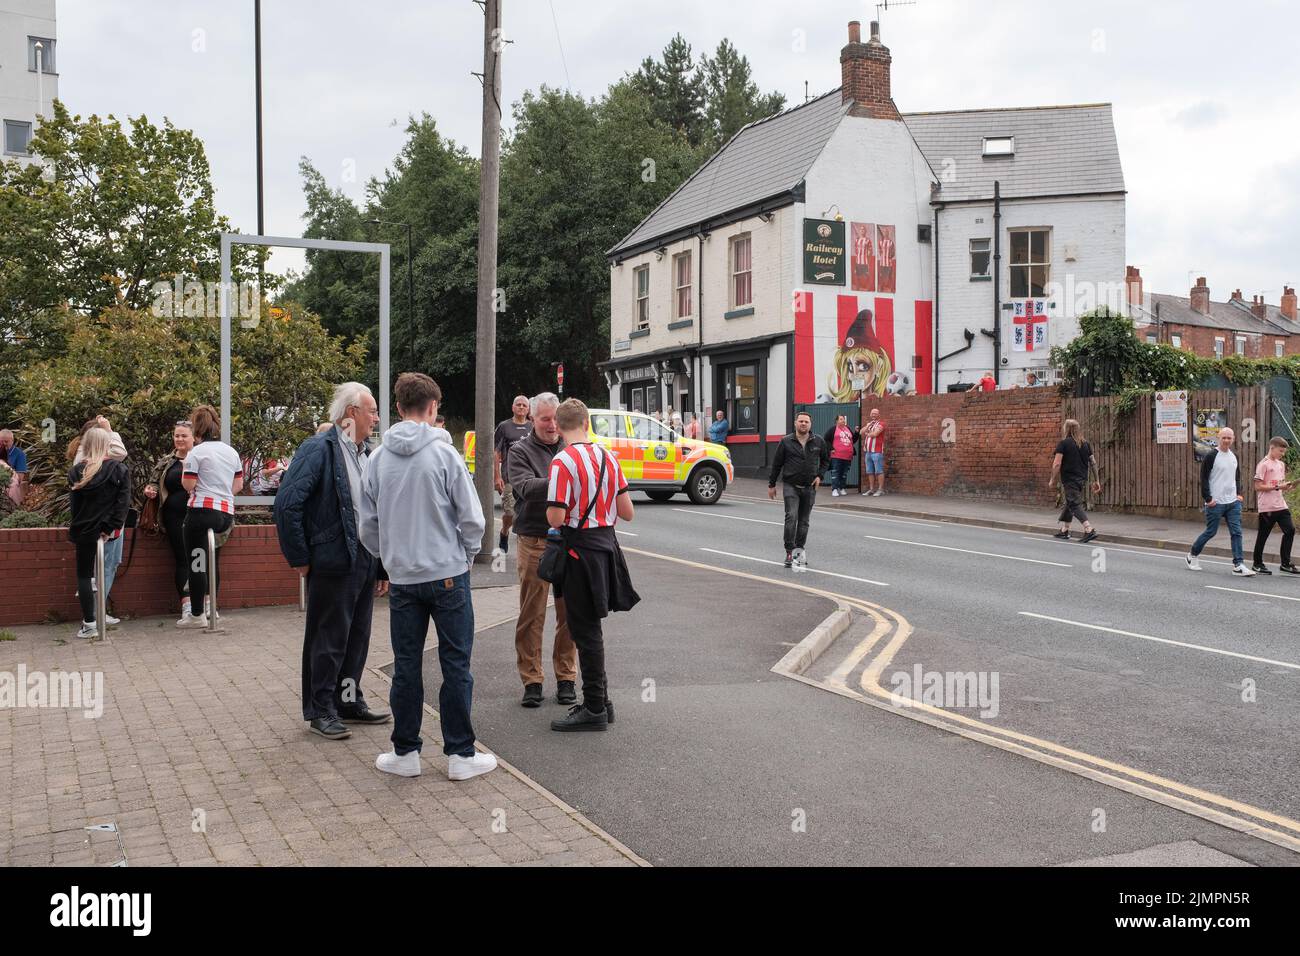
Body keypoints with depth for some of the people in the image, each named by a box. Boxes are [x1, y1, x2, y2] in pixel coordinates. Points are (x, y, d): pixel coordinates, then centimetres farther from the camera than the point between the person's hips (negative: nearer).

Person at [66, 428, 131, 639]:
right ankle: (99, 615, 16)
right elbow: (123, 501, -11)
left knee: (83, 574, 7)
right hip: (105, 529, 0)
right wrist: (111, 527, -10)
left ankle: (89, 623, 4)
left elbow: (74, 503, 0)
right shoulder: (119, 470, -5)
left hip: (84, 530, 0)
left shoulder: (77, 472, -3)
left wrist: (75, 528, 9)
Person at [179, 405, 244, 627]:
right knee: (212, 559, 21)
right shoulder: (231, 452, 12)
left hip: (202, 511, -6)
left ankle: (197, 615, 2)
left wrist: (185, 467, 8)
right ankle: (209, 605, 26)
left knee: (197, 563, 0)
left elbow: (188, 485, -8)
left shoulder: (196, 452, -7)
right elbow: (238, 485, 15)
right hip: (226, 513, 7)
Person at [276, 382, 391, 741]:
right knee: (328, 640, 2)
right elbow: (287, 504, -18)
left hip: (365, 561, 8)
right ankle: (320, 711, 14)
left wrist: (382, 564, 13)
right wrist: (299, 559, -14)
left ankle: (349, 701, 28)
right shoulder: (318, 449, -12)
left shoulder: (365, 454, 13)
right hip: (333, 563, -8)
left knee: (357, 637, 15)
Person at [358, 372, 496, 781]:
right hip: (448, 574, -3)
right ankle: (460, 754, 11)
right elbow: (472, 518, -10)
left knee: (406, 667, 12)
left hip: (402, 578, 4)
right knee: (456, 666, 5)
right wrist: (466, 553, 8)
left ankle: (405, 752, 20)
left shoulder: (377, 459, 1)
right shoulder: (443, 453, -11)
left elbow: (368, 525, 7)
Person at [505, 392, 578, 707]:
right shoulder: (520, 451, 2)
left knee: (569, 613, 8)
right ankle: (531, 680, 12)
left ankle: (566, 678, 19)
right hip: (535, 542, -2)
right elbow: (526, 487, -15)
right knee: (531, 615, 2)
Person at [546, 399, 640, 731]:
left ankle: (595, 710, 7)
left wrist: (551, 508, 2)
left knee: (586, 631, 0)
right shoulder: (608, 457, 5)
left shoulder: (563, 462, -16)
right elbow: (627, 513, 6)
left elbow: (556, 518, -20)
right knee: (591, 627, 18)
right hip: (606, 543, 7)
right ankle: (599, 700, 26)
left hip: (581, 551, -7)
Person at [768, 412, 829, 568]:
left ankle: (799, 550, 20)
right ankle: (790, 552, -13)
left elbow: (825, 459, 18)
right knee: (791, 517, -16)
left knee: (804, 521, 9)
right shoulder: (786, 441, -2)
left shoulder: (818, 441, 3)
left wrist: (819, 475, 4)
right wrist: (771, 484, 4)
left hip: (809, 488, 3)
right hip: (790, 486, -3)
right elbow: (776, 464, 3)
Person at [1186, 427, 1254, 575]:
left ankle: (1238, 565, -2)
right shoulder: (1211, 456, -9)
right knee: (1211, 532, 2)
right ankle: (1193, 555, 23)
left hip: (1233, 502, 6)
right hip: (1215, 502, -6)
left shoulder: (1234, 457, 12)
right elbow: (1204, 478, -10)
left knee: (1236, 532, -2)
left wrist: (1239, 494, 11)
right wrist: (1208, 499, -14)